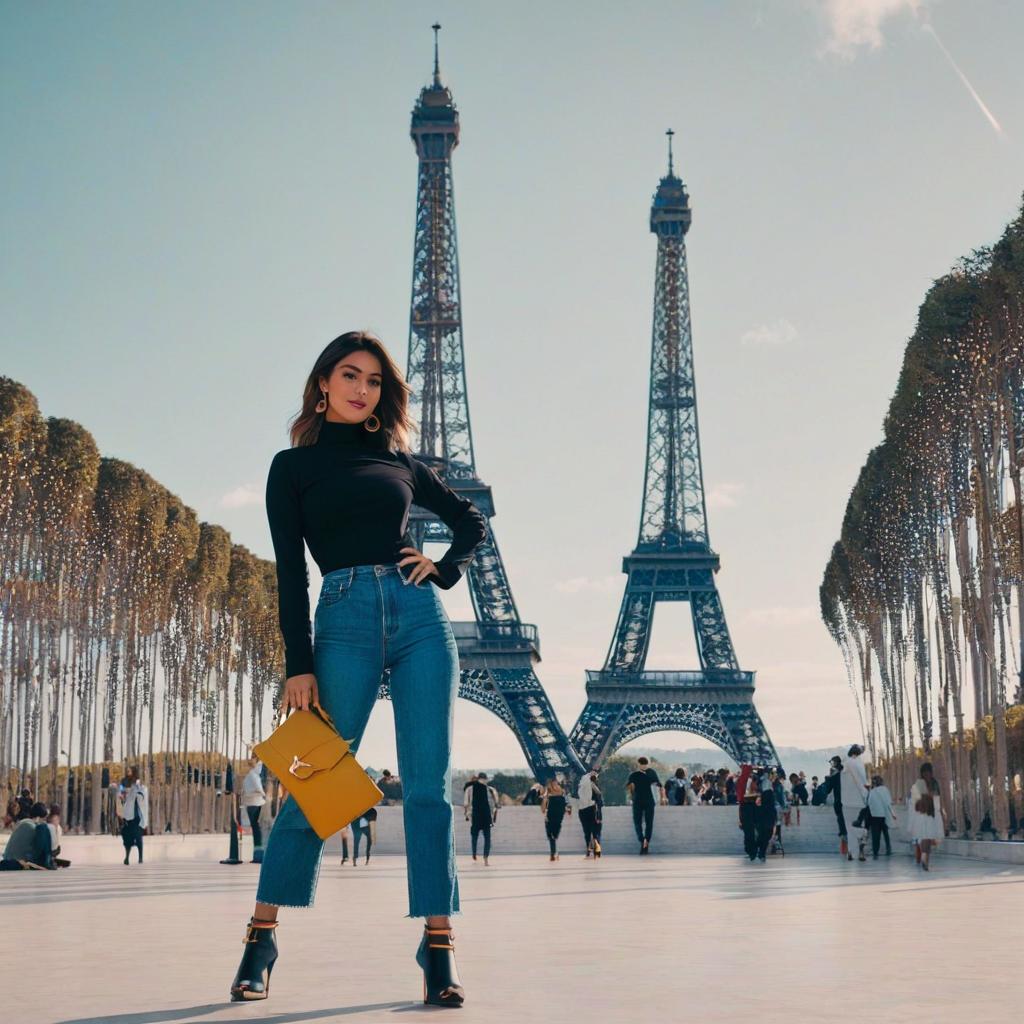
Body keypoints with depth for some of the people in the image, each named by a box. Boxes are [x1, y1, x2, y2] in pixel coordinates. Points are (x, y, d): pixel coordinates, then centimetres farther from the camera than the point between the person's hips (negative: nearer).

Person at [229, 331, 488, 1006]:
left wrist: (446, 570, 9)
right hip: (345, 620, -2)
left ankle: (439, 947, -1)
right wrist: (299, 664, -5)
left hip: (420, 615, 3)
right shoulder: (294, 465, 10)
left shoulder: (399, 460, 18)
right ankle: (262, 938, 10)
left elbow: (471, 519, 28)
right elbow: (290, 572, 3)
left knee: (429, 786, -3)